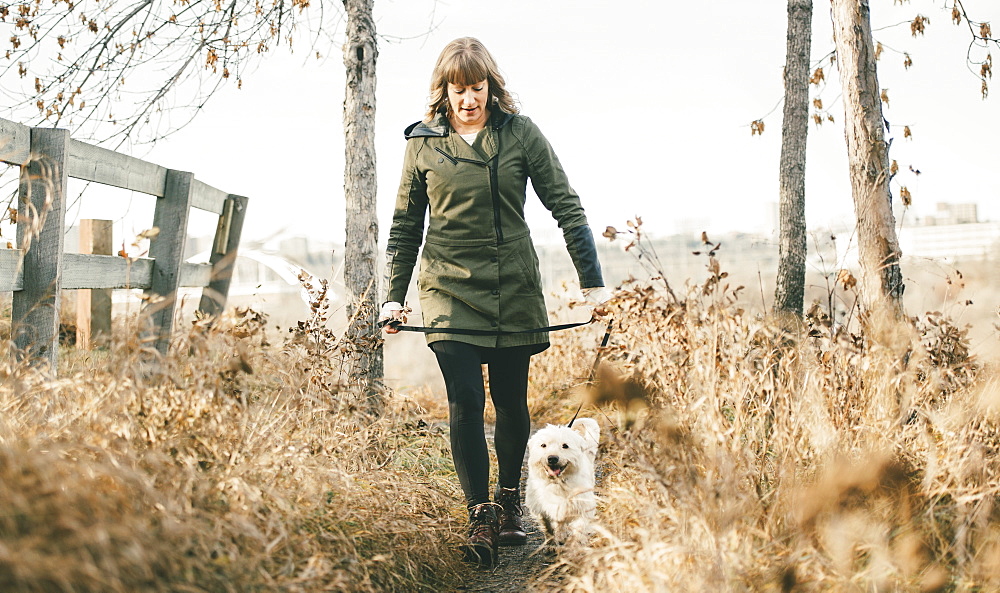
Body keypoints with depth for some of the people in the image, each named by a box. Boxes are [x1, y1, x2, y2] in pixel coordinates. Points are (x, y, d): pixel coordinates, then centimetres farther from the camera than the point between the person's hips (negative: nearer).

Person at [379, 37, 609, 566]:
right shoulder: (423, 143, 2)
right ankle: (480, 519, -4)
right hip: (450, 289, 0)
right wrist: (394, 296, 7)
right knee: (466, 400, -11)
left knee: (511, 401, 9)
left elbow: (566, 206, 1)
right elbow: (405, 226, 10)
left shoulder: (520, 133, -1)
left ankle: (509, 500, 30)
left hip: (513, 287, 1)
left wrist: (592, 280, -4)